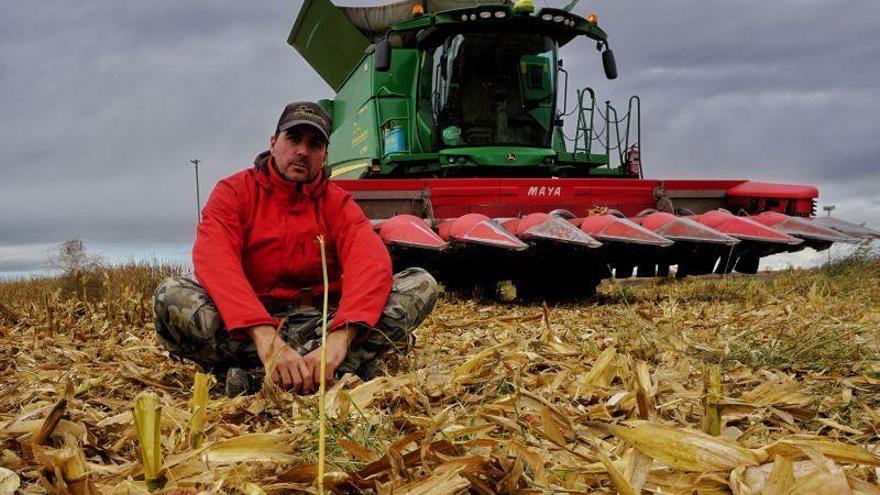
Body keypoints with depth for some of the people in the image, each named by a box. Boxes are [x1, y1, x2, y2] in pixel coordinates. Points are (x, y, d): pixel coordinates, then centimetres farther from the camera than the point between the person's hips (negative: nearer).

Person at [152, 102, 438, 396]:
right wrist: (266, 339, -38)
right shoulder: (235, 192, -2)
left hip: (322, 322, 2)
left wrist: (340, 336, -38)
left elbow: (371, 263, -17)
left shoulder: (337, 201, 3)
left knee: (421, 283, -19)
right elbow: (215, 262, -22)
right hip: (250, 326, -2)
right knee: (171, 296, -29)